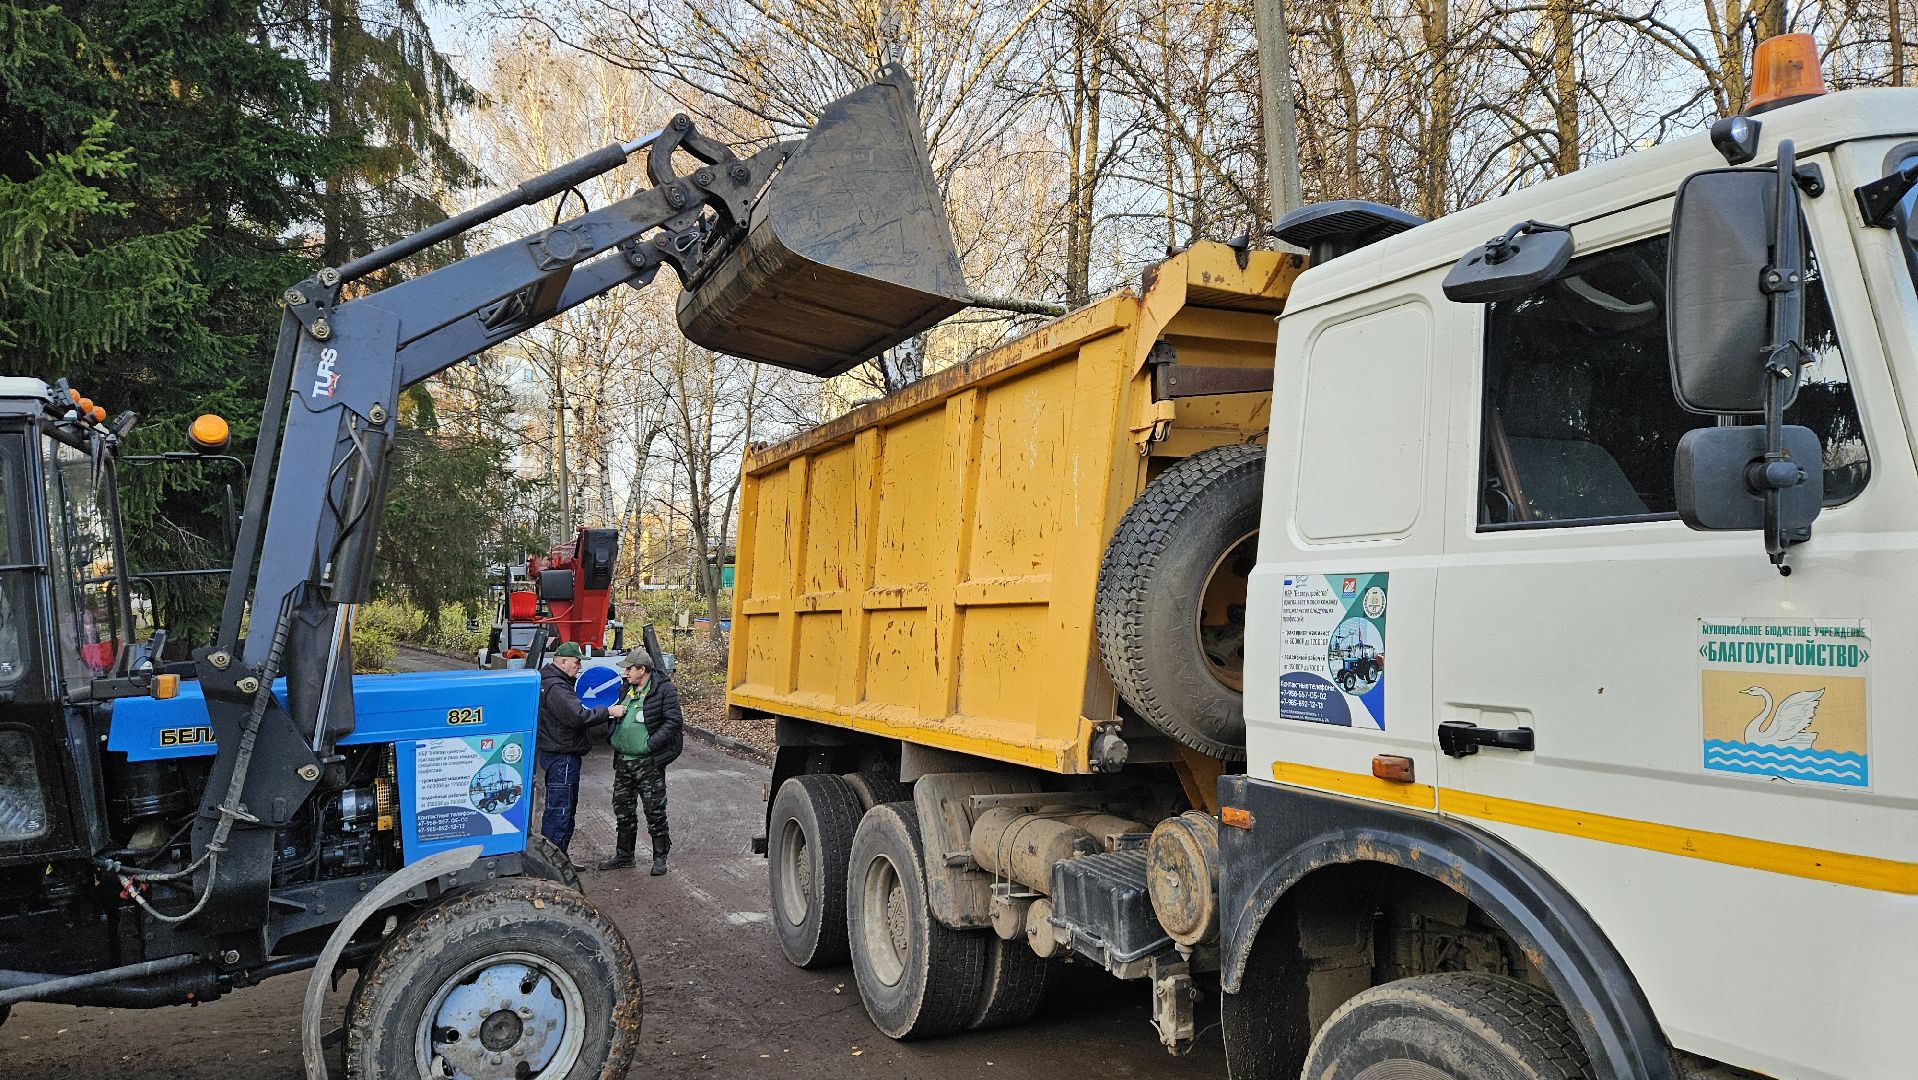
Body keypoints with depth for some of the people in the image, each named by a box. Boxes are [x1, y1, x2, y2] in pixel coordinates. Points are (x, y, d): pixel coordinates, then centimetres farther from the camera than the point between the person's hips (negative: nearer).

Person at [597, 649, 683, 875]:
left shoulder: (663, 689, -11)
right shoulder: (628, 688, 12)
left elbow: (673, 721, -15)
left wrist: (650, 744, -20)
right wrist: (615, 739, 10)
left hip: (648, 762, -8)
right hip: (623, 761, 8)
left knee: (654, 810, 0)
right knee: (622, 808, 14)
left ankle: (660, 857, 11)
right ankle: (624, 855, 27)